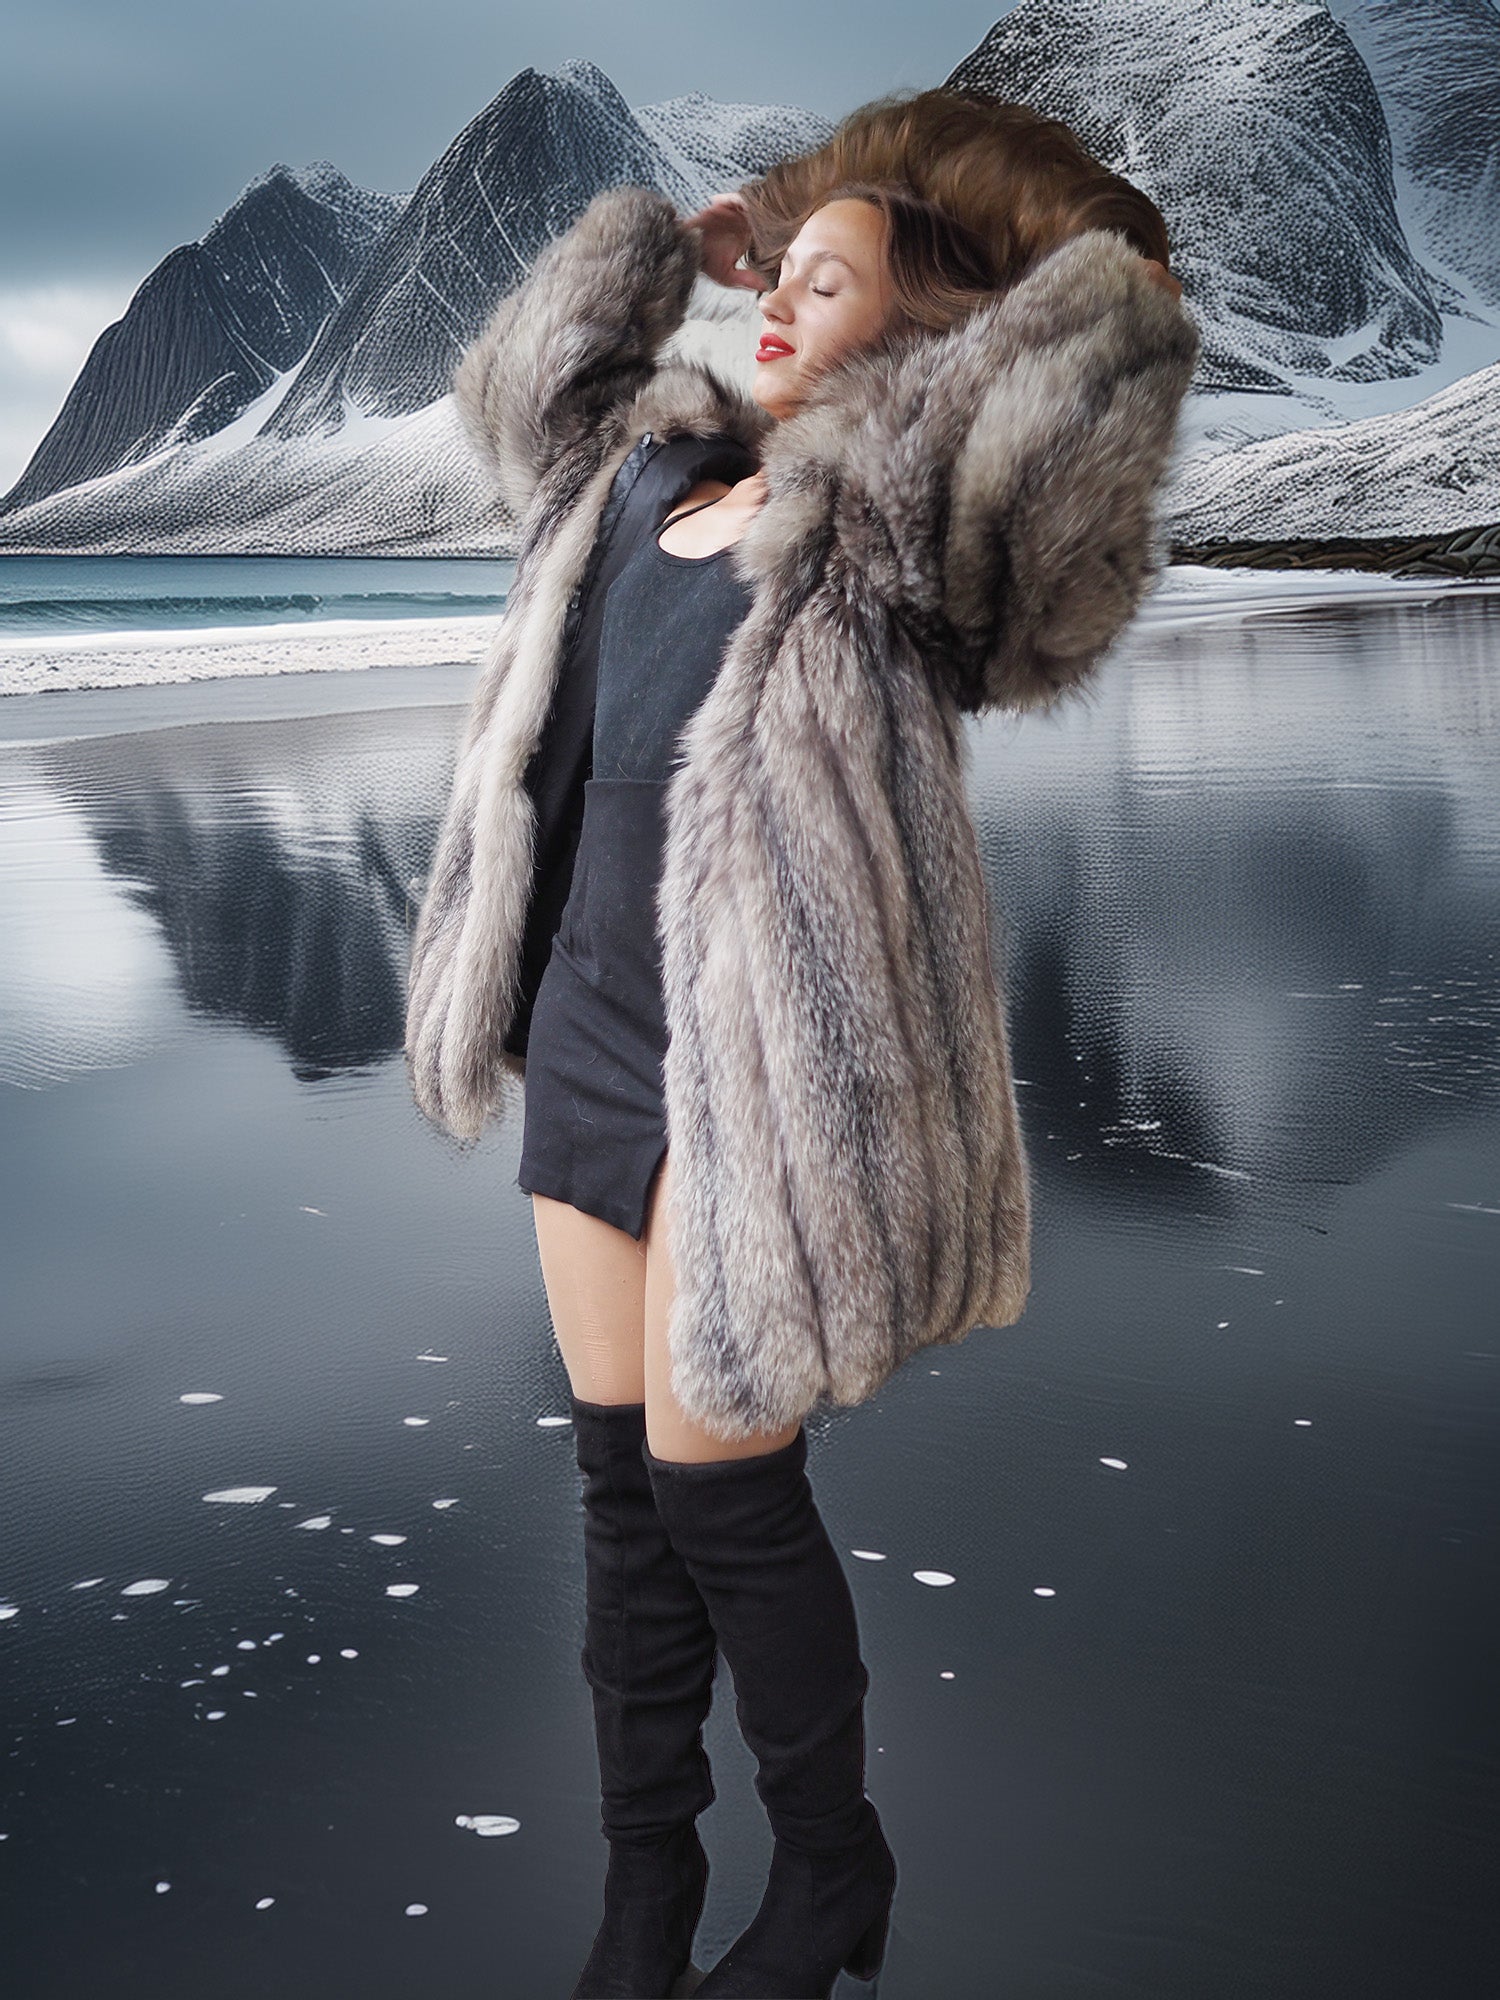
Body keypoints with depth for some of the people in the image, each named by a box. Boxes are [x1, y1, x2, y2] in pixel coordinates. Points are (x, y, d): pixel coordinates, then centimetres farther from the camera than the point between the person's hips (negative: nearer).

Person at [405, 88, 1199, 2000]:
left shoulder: (892, 520, -8)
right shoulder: (642, 469, 14)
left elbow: (1124, 330, -19)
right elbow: (525, 369, 32)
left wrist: (1005, 250, 3)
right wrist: (682, 229, 23)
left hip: (766, 1050, -7)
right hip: (594, 1029, 7)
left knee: (720, 1483, -1)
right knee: (622, 1478, 10)